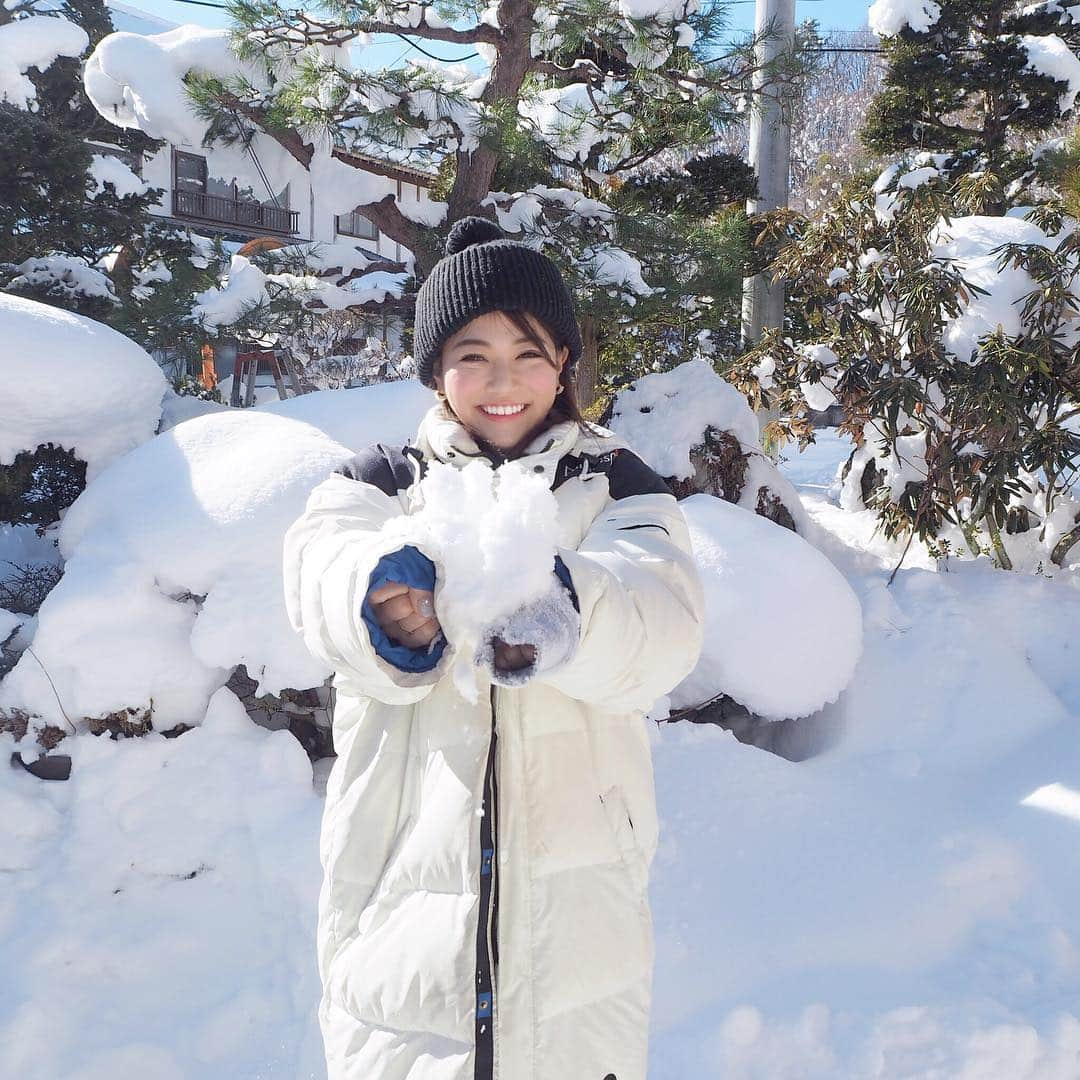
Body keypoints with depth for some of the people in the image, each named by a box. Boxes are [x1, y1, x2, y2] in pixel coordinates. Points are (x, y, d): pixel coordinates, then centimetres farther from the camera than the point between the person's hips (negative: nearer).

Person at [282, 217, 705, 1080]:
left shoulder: (615, 486, 5)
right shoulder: (379, 483, 7)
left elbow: (665, 622, -17)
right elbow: (323, 573, -17)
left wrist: (564, 611, -39)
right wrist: (387, 595, -41)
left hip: (574, 903, 0)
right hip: (402, 890, 0)